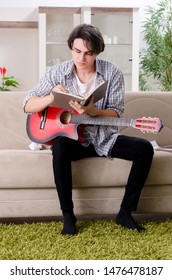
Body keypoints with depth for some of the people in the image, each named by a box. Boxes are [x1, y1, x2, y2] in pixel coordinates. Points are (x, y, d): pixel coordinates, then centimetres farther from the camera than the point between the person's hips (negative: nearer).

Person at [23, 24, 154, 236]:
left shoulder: (112, 73, -7)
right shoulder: (57, 73, -7)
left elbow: (116, 113, -10)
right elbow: (27, 106, -8)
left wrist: (93, 111, -32)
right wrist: (51, 97, -30)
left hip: (104, 138, 1)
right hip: (72, 138, -1)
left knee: (144, 148, -20)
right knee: (60, 147, -35)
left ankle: (125, 212, -9)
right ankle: (68, 215, -20)